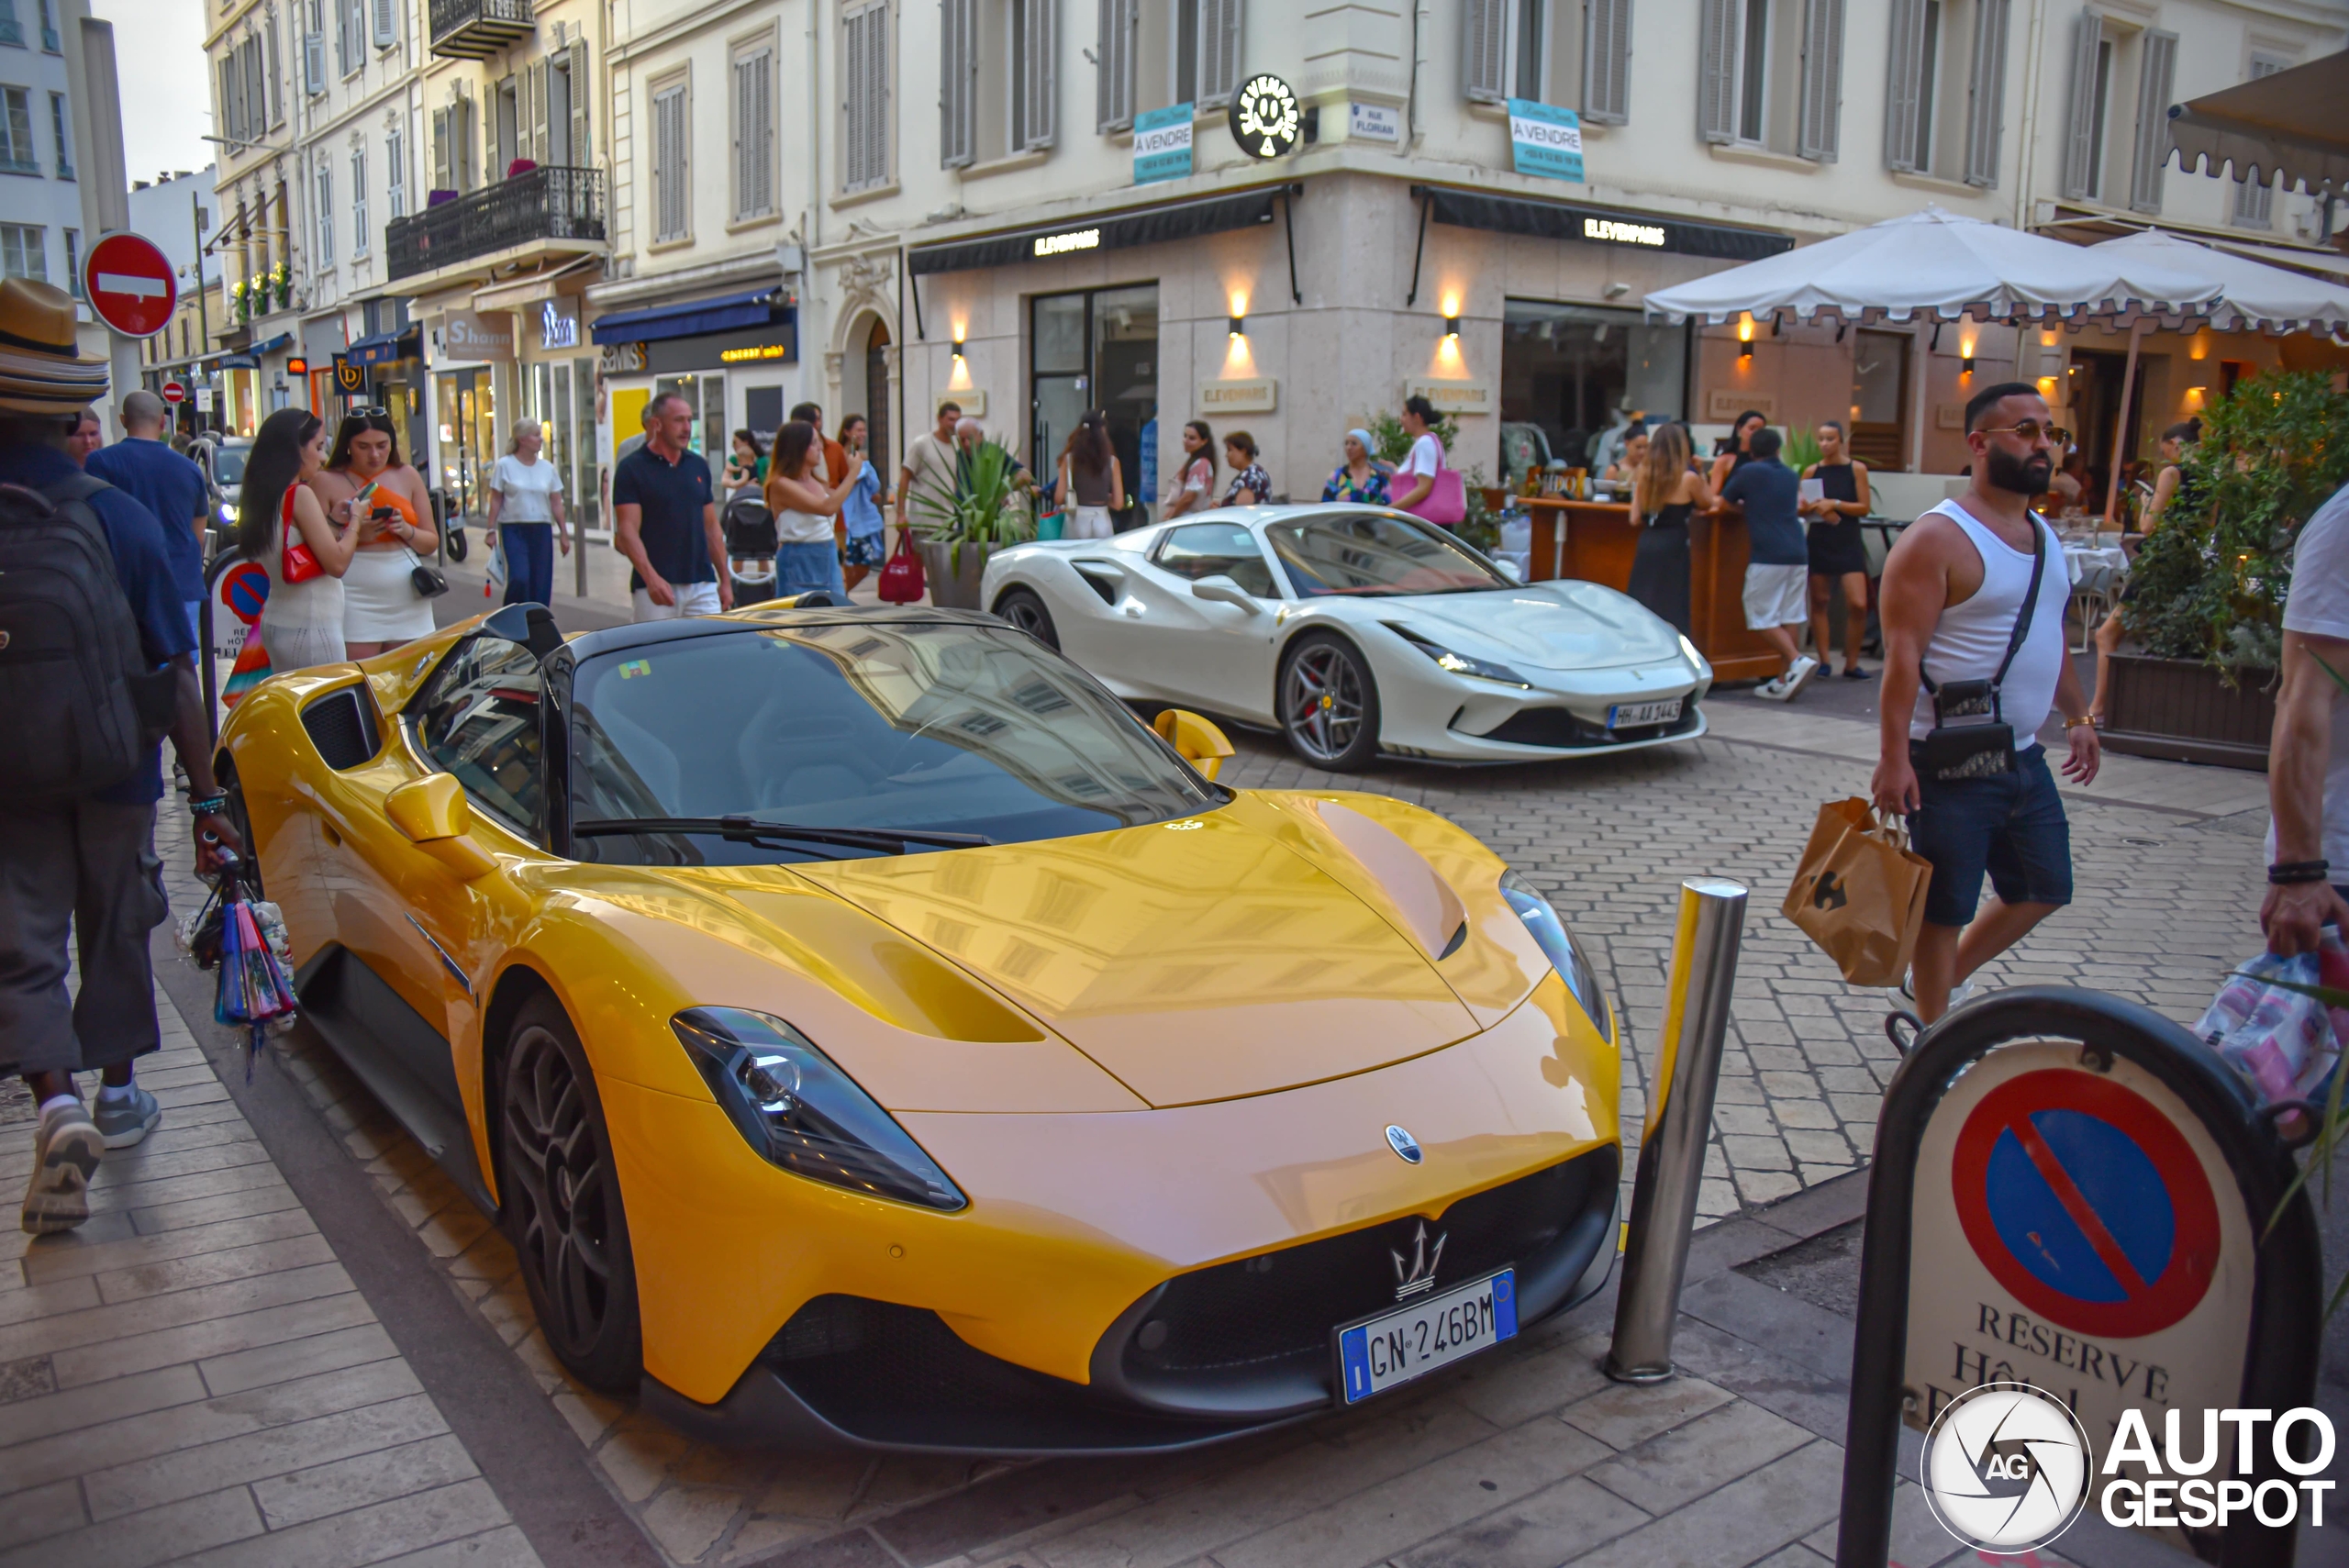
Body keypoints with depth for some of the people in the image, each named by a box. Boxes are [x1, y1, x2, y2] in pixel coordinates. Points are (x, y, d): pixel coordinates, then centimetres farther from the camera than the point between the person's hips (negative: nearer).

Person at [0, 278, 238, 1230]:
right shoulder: (116, 514, -9)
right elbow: (175, 672, -9)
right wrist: (206, 796, -5)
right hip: (114, 775, 1)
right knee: (115, 933, 18)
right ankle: (117, 1096, 32)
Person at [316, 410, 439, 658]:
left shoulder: (407, 476, 11)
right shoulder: (325, 481, 1)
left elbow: (431, 541, 12)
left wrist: (405, 530, -7)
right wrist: (352, 530, -16)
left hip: (407, 598, 4)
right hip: (355, 603, -3)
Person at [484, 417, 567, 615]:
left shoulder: (548, 468, 9)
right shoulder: (505, 465, 0)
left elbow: (556, 503, 11)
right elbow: (495, 501, 1)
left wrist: (564, 534, 8)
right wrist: (490, 530, -4)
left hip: (542, 530, 4)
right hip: (513, 530, -3)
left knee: (541, 584, 1)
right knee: (519, 579, -17)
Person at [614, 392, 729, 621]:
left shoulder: (698, 466, 13)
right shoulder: (631, 469, -3)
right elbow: (627, 531, -11)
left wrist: (725, 579, 14)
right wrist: (650, 577, -25)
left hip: (702, 585, 4)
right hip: (656, 586, -4)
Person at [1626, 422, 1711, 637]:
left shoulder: (1644, 475, 5)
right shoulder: (1688, 478, -8)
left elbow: (1635, 520, 7)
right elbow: (1707, 503, 9)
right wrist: (1700, 474, 10)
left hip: (1646, 547, 5)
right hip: (1673, 549, -5)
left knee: (1640, 609, 9)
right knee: (1671, 611, 0)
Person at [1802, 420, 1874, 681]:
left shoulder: (1856, 469, 1)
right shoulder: (1811, 471, 6)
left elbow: (1864, 507, -3)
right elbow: (1800, 509, 6)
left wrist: (1835, 504, -14)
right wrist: (1817, 509, -13)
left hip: (1848, 543, -2)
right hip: (1819, 542, 2)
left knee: (1858, 604, -10)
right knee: (1818, 601, 4)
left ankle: (1851, 663, 1)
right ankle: (1824, 661, 11)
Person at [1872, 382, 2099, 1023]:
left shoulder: (2043, 536, 13)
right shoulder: (1937, 538, -15)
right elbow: (1902, 653, -20)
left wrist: (2078, 716, 23)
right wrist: (1893, 756, -25)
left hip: (2024, 759, 9)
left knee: (2044, 890, 18)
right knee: (1944, 910, 1)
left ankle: (1938, 983, 34)